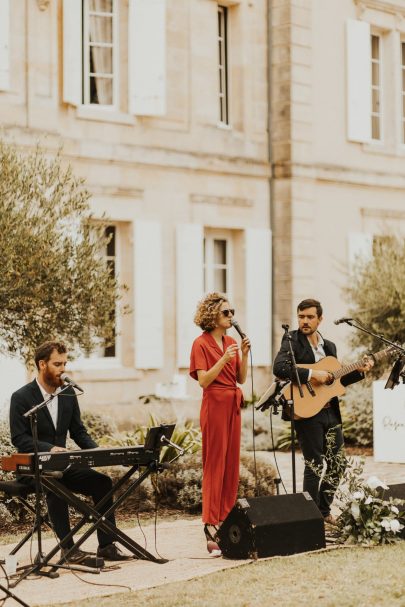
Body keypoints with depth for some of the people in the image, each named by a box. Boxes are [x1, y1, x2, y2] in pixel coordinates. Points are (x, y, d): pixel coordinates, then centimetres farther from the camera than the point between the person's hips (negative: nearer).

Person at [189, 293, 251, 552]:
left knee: (232, 463, 7)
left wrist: (245, 354, -4)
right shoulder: (201, 343, -7)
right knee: (214, 464, -7)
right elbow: (203, 380, -15)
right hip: (215, 404, -7)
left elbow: (242, 378, 9)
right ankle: (211, 526, -5)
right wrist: (224, 359, -23)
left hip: (233, 404, 7)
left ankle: (227, 519, 13)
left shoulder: (231, 342, 13)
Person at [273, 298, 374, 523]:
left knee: (337, 463, 10)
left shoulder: (329, 346, 15)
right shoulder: (292, 341, -6)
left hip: (331, 412, 7)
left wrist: (360, 371, 9)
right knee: (314, 464, -3)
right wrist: (311, 374, -25)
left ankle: (324, 511, 24)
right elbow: (279, 368, -23)